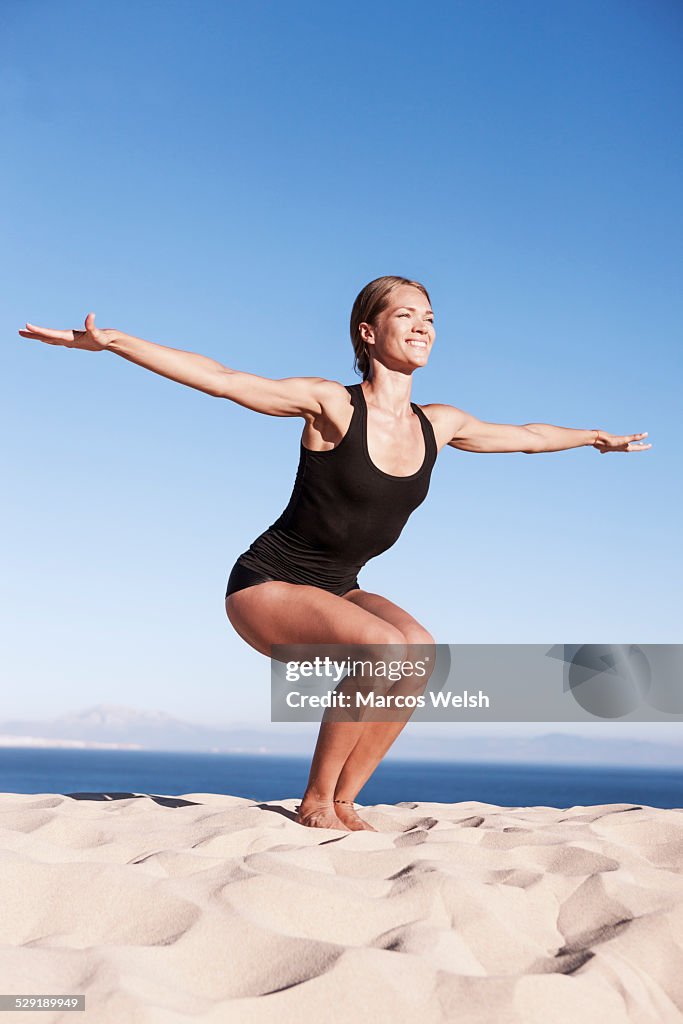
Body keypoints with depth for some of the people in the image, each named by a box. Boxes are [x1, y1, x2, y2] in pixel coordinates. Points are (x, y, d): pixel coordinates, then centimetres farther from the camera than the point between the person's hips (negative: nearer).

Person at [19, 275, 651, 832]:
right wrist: (112, 340, -28)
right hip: (267, 584, -6)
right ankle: (316, 802, -11)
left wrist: (594, 437, 35)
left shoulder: (438, 425, 3)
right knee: (383, 648, -30)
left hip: (336, 592, 6)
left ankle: (345, 800, -8)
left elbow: (524, 436, 21)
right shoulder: (332, 404, -14)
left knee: (422, 649, -23)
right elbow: (221, 379, -20)